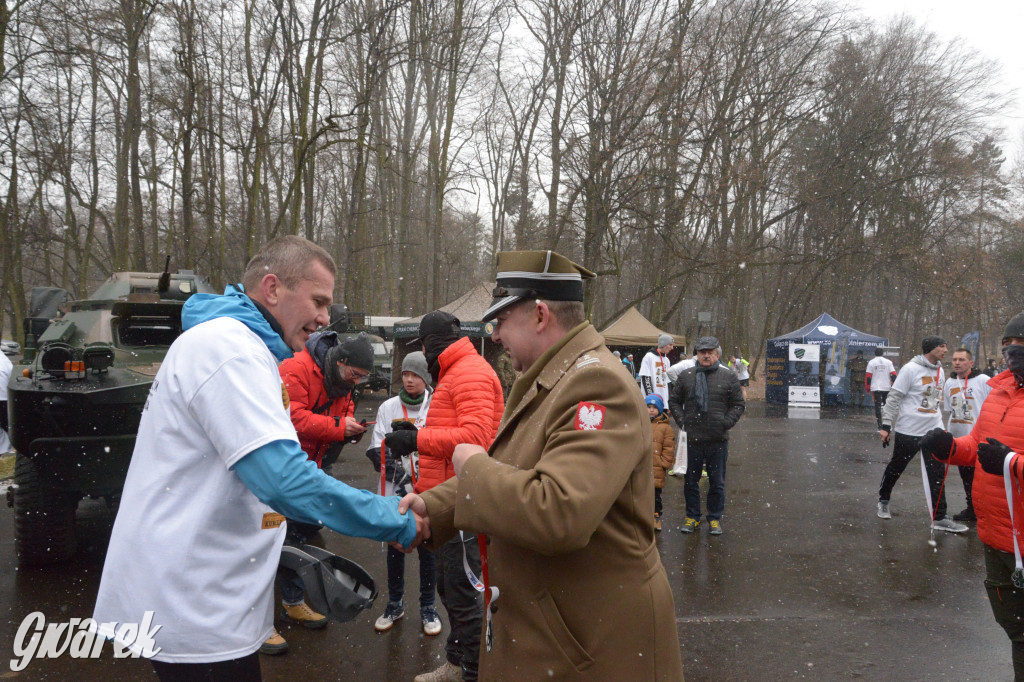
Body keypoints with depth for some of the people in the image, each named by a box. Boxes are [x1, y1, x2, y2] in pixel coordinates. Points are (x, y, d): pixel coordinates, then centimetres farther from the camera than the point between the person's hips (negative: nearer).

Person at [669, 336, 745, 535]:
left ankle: (715, 519, 23)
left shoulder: (729, 377, 3)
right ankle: (692, 517, 24)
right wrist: (682, 421, 0)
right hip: (692, 438, 1)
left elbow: (739, 404, 7)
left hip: (718, 440, -1)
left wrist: (726, 423, -5)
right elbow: (674, 401, 13)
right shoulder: (685, 376, 6)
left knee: (717, 482, 8)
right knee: (690, 481, 9)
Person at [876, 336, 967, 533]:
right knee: (895, 468, 9)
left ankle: (939, 518, 6)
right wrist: (886, 426, -15)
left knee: (937, 474, 1)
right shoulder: (911, 369, -12)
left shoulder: (940, 372, 10)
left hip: (933, 430, 6)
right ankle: (883, 501, 32)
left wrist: (938, 424, 19)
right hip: (908, 430, -6)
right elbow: (894, 398, -12)